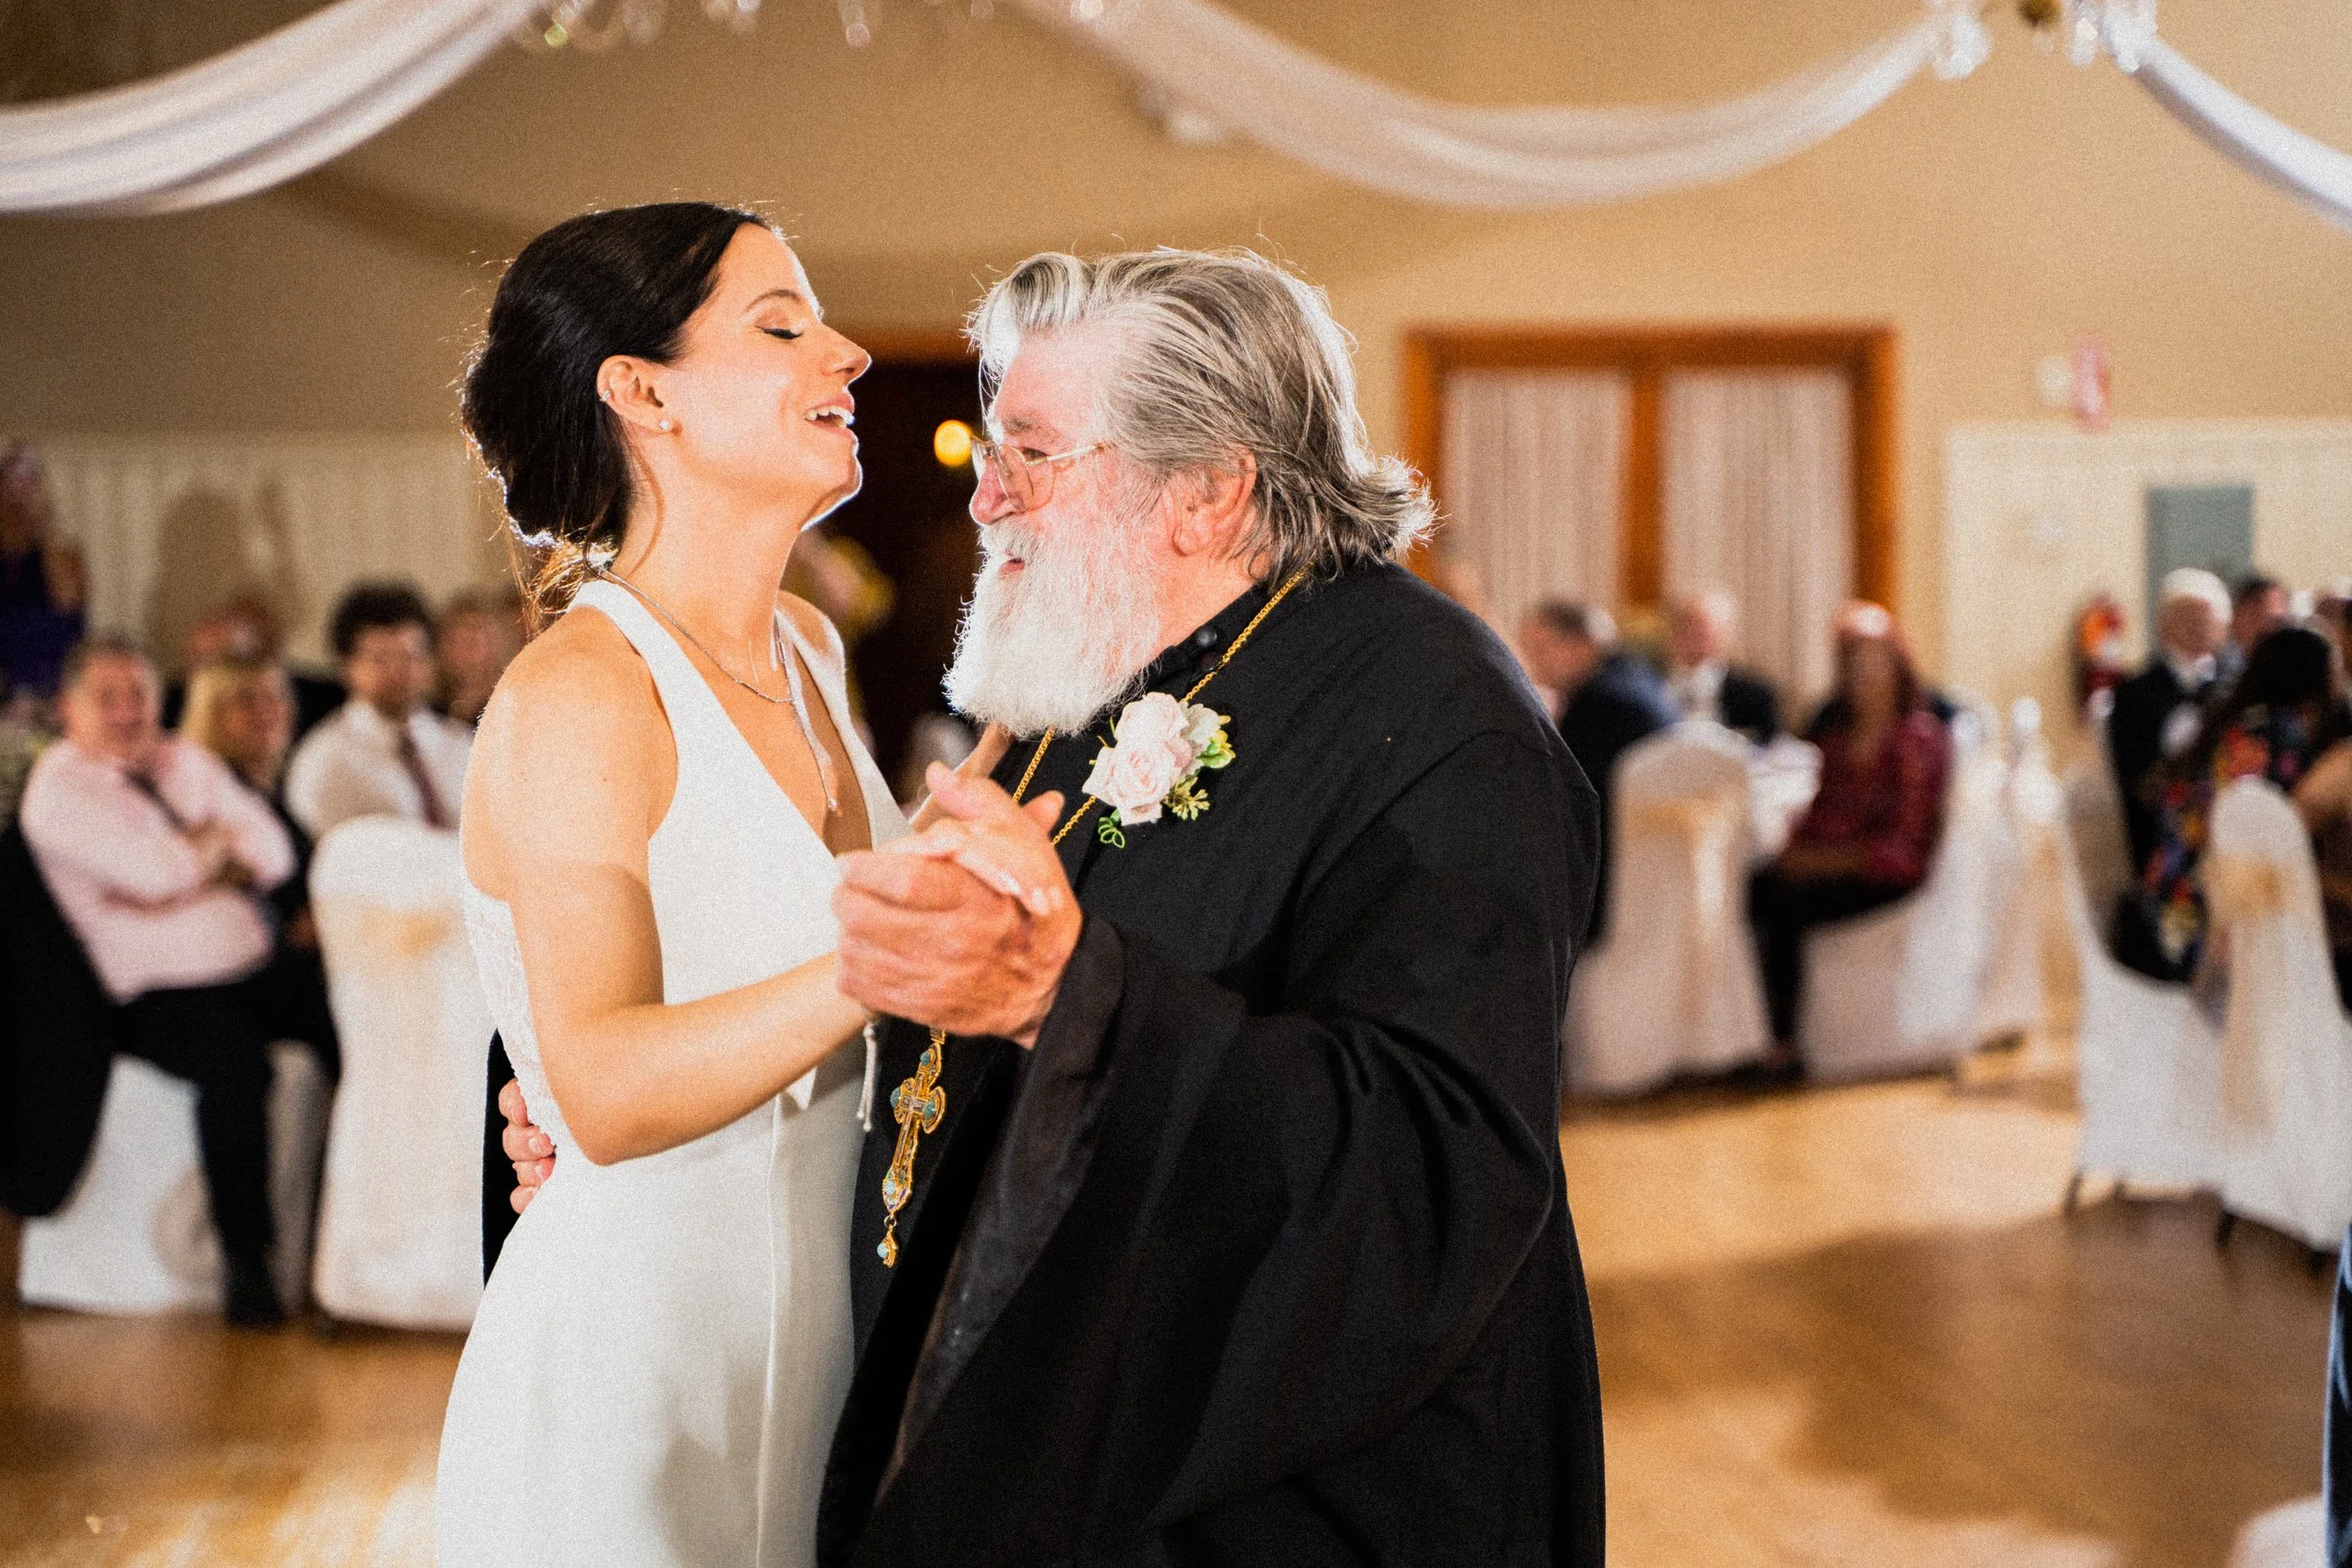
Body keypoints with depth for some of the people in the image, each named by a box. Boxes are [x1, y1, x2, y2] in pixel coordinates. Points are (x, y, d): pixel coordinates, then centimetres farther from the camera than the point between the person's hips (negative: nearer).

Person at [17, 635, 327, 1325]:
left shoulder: (187, 761, 18)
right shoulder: (57, 789, -2)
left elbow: (273, 850, 8)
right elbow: (159, 870, -15)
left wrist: (183, 882, -8)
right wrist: (218, 836, 5)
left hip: (255, 973, 6)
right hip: (157, 994, -6)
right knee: (234, 1060, -35)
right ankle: (246, 1265, -23)